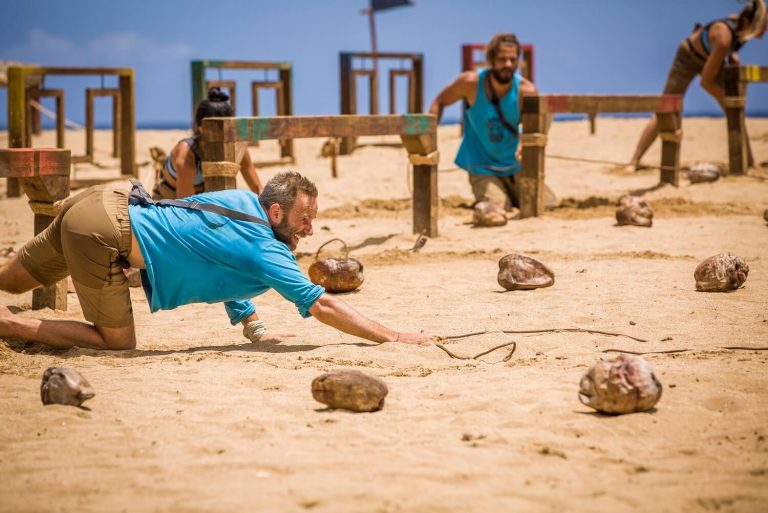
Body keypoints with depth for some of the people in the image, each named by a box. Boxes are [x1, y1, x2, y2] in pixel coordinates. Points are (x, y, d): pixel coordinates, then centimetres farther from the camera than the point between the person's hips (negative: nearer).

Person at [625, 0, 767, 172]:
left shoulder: (743, 25, -21)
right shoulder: (723, 38, -42)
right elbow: (706, 82, -33)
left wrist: (733, 53, -6)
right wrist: (727, 100, -23)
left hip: (711, 58, 7)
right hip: (689, 56, -7)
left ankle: (749, 162, 7)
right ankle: (634, 161, 1)